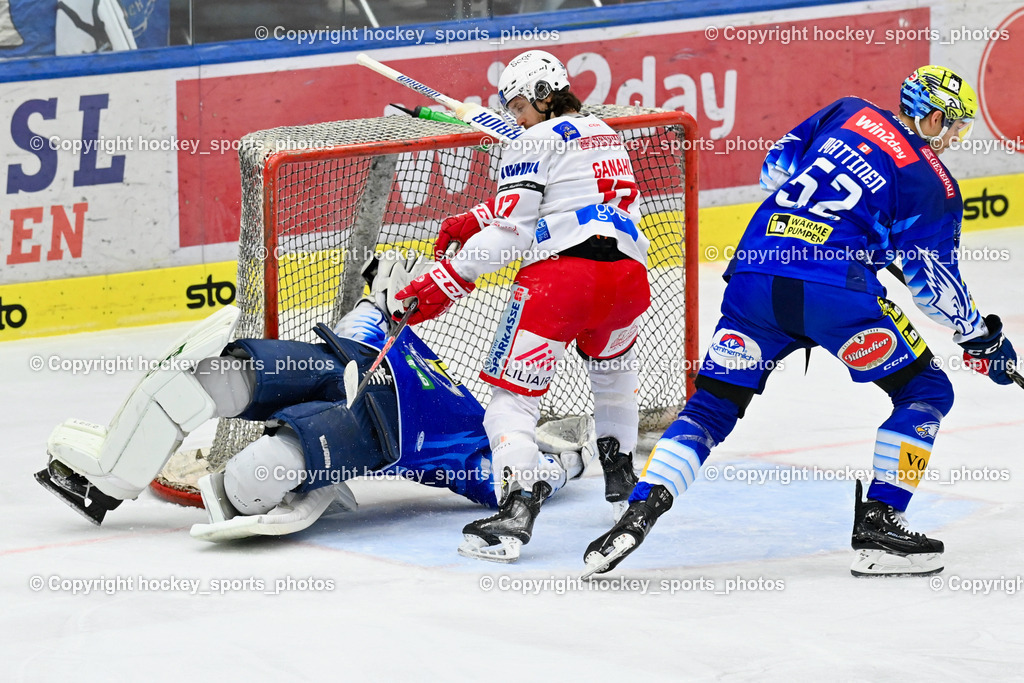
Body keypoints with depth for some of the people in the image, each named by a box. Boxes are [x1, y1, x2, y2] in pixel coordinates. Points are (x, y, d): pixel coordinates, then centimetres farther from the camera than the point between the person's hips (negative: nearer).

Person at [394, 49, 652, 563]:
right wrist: (474, 221, 27)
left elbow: (511, 228, -5)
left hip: (560, 271, -7)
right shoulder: (605, 135, 27)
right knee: (612, 364, 37)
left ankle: (518, 505, -25)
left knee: (513, 394, -7)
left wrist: (446, 284, -4)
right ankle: (620, 473, 40)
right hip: (627, 271, 7)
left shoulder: (537, 141, 3)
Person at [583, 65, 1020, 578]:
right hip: (835, 292, -5)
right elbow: (934, 284, 6)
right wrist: (979, 336, 20)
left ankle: (643, 505, -7)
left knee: (712, 404, 14)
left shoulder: (848, 114, 20)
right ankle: (877, 524, 2)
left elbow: (775, 168, 27)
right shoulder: (935, 184, 7)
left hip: (752, 279, 5)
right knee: (926, 391, 11)